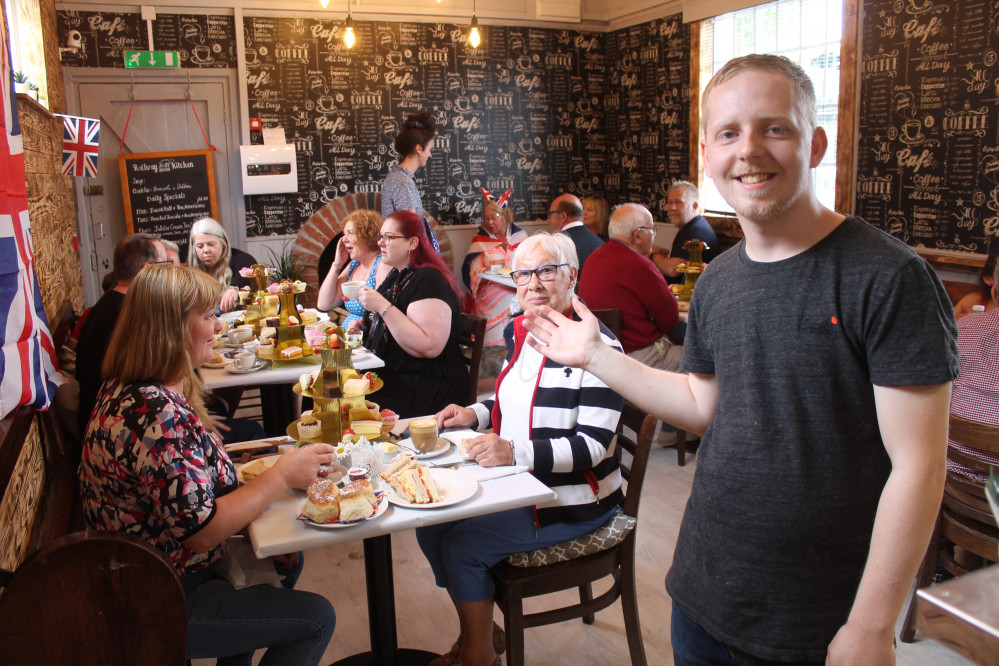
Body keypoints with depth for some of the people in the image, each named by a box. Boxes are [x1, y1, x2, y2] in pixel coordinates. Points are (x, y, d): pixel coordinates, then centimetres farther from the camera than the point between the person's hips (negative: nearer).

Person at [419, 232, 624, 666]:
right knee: (430, 526, 3)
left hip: (569, 498, -8)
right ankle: (475, 629, 24)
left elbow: (592, 445, -24)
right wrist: (475, 414, 2)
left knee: (462, 546, -15)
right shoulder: (519, 333, 4)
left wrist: (515, 452, -34)